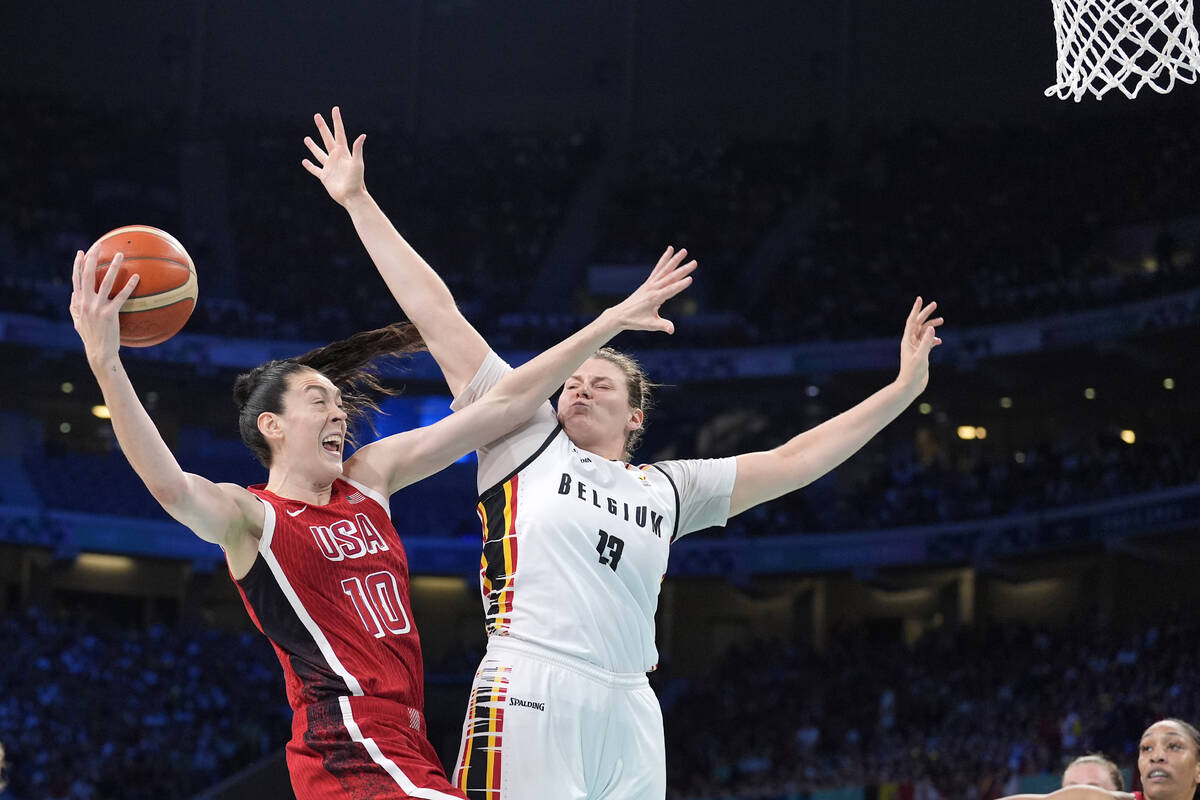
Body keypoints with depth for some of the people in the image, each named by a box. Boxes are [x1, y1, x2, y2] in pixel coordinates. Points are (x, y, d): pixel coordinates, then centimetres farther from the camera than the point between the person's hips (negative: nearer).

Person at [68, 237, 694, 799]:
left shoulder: (370, 476, 16)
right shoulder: (251, 518, -3)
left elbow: (499, 409, 15)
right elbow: (171, 487, -26)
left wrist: (611, 323, 13)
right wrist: (107, 366, -39)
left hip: (404, 748, 9)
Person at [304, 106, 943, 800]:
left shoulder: (670, 488, 22)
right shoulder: (526, 436, 15)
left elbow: (794, 460, 24)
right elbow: (438, 316, 15)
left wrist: (904, 388, 22)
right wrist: (358, 201, 15)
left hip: (627, 710, 4)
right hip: (529, 692, -4)